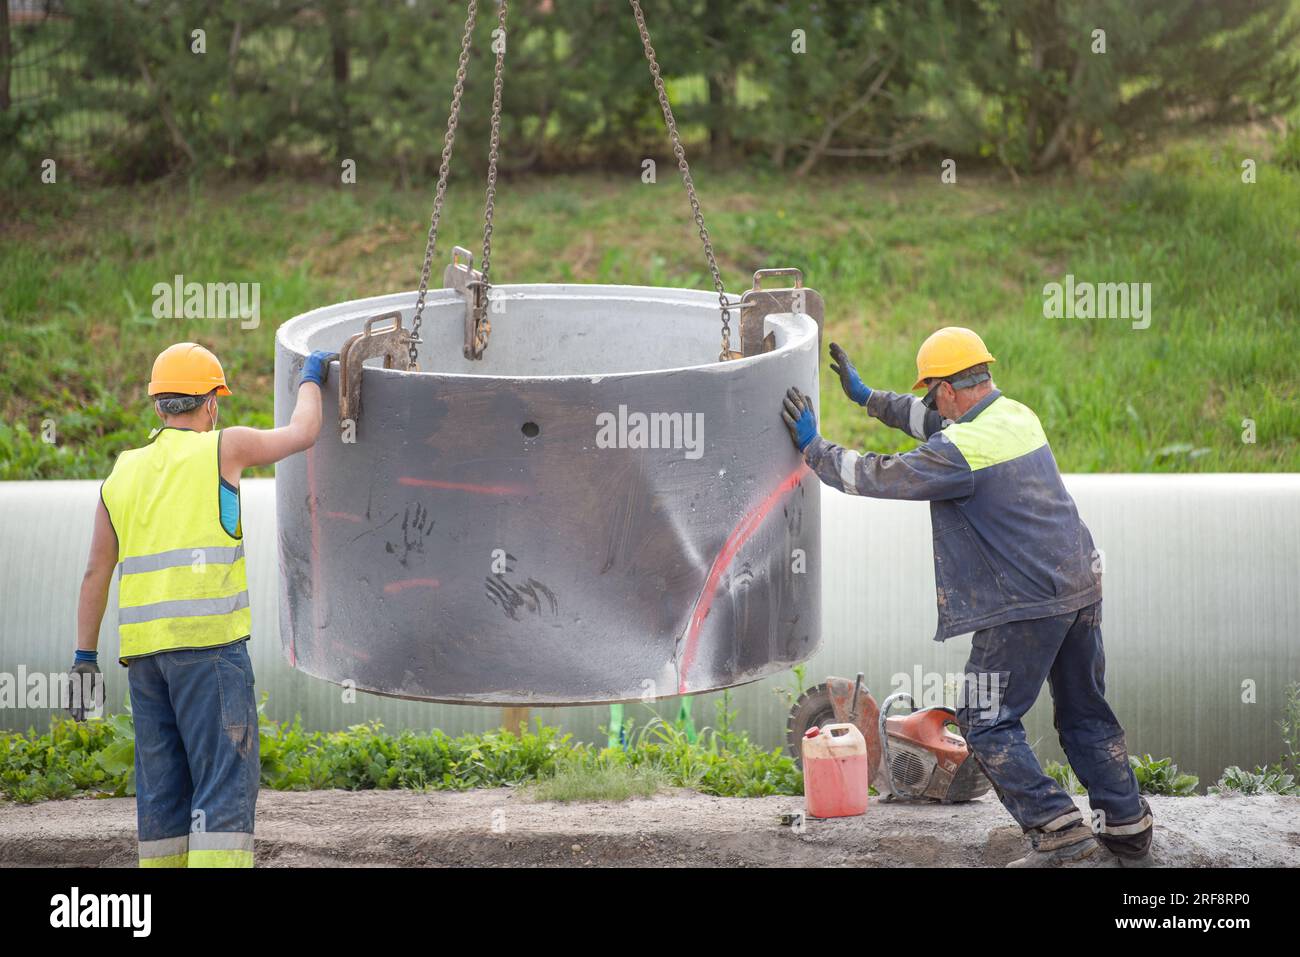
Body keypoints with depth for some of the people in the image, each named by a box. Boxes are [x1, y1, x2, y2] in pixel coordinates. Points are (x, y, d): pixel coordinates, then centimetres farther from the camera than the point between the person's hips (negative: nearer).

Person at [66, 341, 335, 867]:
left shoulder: (122, 475, 15)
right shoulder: (221, 448, 1)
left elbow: (95, 574, 14)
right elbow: (302, 433, 16)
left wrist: (85, 660, 17)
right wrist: (311, 378, 35)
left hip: (144, 648, 6)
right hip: (208, 643, -6)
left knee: (164, 785, 10)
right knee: (226, 780, -8)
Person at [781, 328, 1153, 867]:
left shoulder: (960, 453, -18)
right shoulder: (1017, 416, 9)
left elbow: (878, 478, -11)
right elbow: (936, 424, 25)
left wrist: (812, 448, 2)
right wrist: (868, 398, 29)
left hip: (1025, 607, -9)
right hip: (1081, 587, 9)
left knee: (987, 725, 2)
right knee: (1085, 713, 19)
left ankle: (1061, 833, -3)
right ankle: (1128, 827, 23)